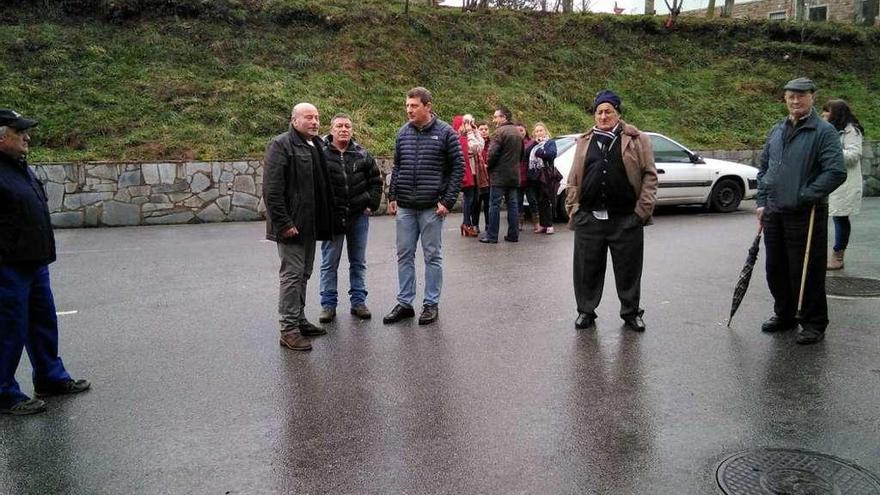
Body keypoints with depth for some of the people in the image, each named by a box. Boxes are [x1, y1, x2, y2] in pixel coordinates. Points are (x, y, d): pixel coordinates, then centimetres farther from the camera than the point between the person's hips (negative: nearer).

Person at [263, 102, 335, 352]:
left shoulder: (317, 145, 16)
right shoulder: (280, 145, -10)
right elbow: (271, 190, -18)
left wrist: (325, 222, 14)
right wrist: (283, 224, -22)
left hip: (310, 225, 8)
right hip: (291, 225, -8)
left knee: (303, 274, 16)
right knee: (292, 275, -4)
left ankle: (299, 320, 28)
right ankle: (289, 329, 3)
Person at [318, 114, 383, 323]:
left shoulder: (362, 155, 4)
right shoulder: (321, 154, -6)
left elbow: (376, 181, 12)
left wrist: (371, 205, 3)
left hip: (359, 217, 3)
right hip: (331, 217, -3)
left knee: (358, 262, 12)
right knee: (329, 264, 5)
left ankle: (358, 301, 23)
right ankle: (328, 304, 15)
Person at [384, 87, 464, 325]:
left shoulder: (445, 133, -5)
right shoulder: (403, 132, 8)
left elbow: (458, 167, -4)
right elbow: (396, 167, 15)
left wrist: (448, 201, -10)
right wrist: (392, 196, 7)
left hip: (432, 207, -4)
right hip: (404, 207, 4)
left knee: (432, 256, 5)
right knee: (404, 255, 9)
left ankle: (431, 304, 16)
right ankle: (404, 303, 19)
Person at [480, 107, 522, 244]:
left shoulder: (500, 131, -12)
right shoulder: (517, 132, 15)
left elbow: (493, 152, -19)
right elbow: (521, 154, 21)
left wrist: (489, 166, -3)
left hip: (499, 175, -8)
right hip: (514, 175, 8)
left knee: (494, 205, -3)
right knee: (513, 205, 10)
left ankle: (492, 236, -2)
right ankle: (513, 235, 12)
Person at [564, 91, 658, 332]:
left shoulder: (637, 140, 3)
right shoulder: (584, 142, 13)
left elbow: (649, 175, -1)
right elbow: (574, 179, 13)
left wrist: (643, 209, -8)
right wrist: (572, 209, 5)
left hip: (626, 219, -2)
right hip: (589, 218, 2)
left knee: (628, 268, 8)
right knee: (587, 268, 8)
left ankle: (631, 312, 24)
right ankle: (586, 311, 23)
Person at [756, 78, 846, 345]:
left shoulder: (824, 131, -8)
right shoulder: (776, 131, 12)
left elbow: (836, 172, -16)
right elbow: (763, 168, 18)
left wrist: (804, 196, -16)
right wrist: (762, 202, 9)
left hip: (806, 215, -6)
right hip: (774, 213, 6)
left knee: (807, 272, -1)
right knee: (776, 269, 14)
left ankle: (813, 323, 13)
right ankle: (785, 314, 31)